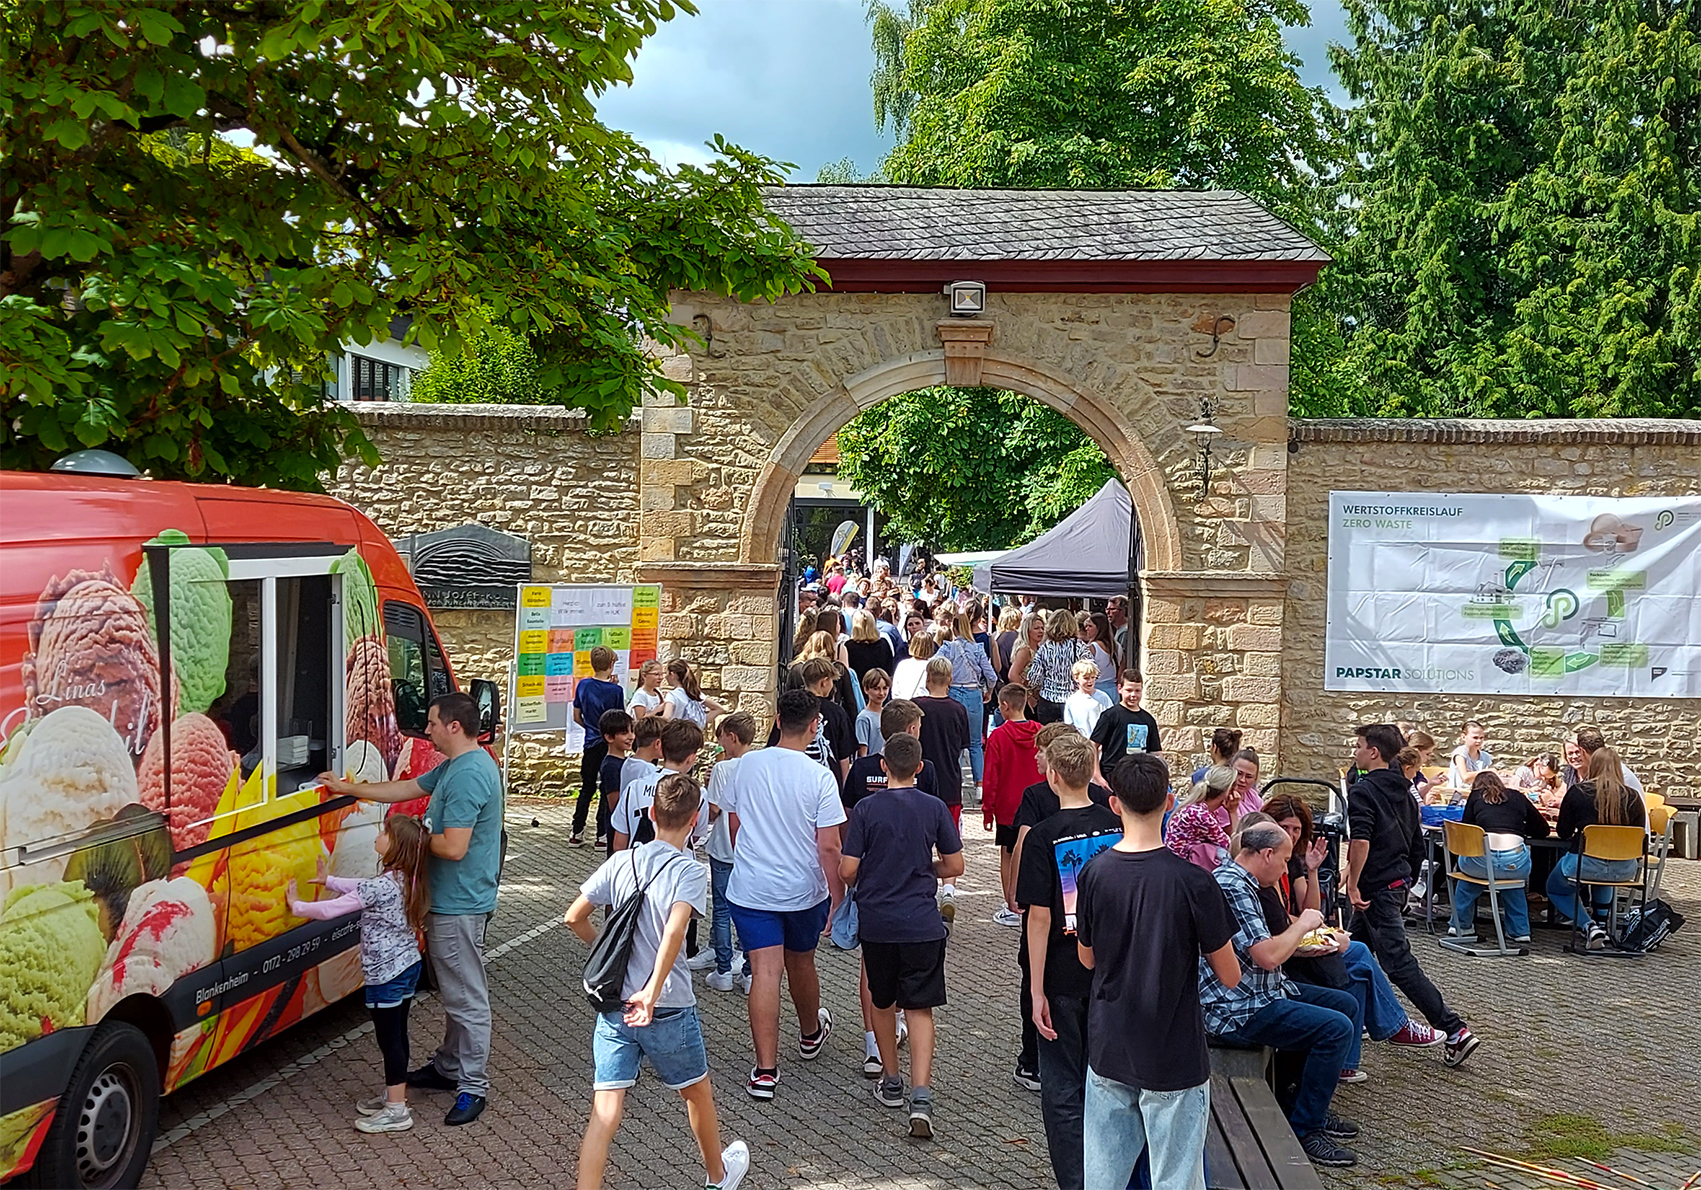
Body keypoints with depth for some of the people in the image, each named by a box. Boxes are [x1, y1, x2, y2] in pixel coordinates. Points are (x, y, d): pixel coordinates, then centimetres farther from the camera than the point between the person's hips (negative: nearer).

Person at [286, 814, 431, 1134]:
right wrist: (329, 880, 26)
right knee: (397, 1034, 18)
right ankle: (394, 1096, 30)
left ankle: (396, 1111, 5)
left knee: (389, 1038, -1)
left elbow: (330, 910, -20)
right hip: (409, 965, 9)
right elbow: (362, 889, 20)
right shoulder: (406, 880, 2)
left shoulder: (381, 886, -24)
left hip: (385, 974, -9)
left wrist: (297, 905, -5)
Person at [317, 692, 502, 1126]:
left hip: (460, 906, -11)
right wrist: (346, 788, 24)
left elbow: (453, 847, -28)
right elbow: (407, 788, 22)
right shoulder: (454, 766, 10)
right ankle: (449, 1066, 34)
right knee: (452, 992, 21)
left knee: (466, 997, -2)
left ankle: (473, 1086, 6)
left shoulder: (468, 775, -24)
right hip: (448, 900, 11)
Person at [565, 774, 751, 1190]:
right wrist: (652, 991, -29)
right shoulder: (690, 872, -13)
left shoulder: (620, 863, -1)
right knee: (697, 1093, 22)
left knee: (605, 1110, 2)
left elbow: (574, 918, 2)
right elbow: (674, 930, -29)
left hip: (613, 1007, 3)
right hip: (668, 1010, -2)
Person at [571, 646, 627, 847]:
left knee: (587, 788, 14)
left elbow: (576, 717, 7)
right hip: (609, 746, -4)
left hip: (591, 744, 4)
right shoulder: (615, 690, -14)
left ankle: (577, 832, 14)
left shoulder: (582, 685, -1)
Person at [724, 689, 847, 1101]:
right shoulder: (819, 777, -15)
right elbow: (828, 846, -14)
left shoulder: (746, 766, -4)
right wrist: (837, 894, -4)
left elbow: (734, 826, 8)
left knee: (764, 973, -2)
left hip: (750, 889, 1)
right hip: (804, 890, -1)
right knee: (801, 964, 21)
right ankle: (811, 1034, 46)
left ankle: (765, 1069, -6)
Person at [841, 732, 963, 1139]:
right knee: (919, 1009, 2)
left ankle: (891, 1082, 31)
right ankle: (921, 1097, -13)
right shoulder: (934, 808, -3)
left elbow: (847, 870, -8)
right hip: (922, 923, 0)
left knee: (882, 1002, 19)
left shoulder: (866, 808, -7)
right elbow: (955, 866, 3)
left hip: (875, 922, 0)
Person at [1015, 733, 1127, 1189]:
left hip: (1062, 979, -5)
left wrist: (1037, 990, -12)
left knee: (1062, 1090, 6)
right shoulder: (1117, 826, -2)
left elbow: (1040, 917, -17)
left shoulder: (1044, 836, -16)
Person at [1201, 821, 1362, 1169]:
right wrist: (1303, 923, -11)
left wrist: (1301, 940, 10)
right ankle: (1304, 1129, -6)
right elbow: (1268, 956, -26)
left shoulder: (1239, 880, 13)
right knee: (1336, 1028, -20)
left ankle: (1314, 1107, 22)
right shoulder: (1232, 887, -22)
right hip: (1237, 1009, -11)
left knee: (1348, 1006, 14)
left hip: (1263, 991, 11)